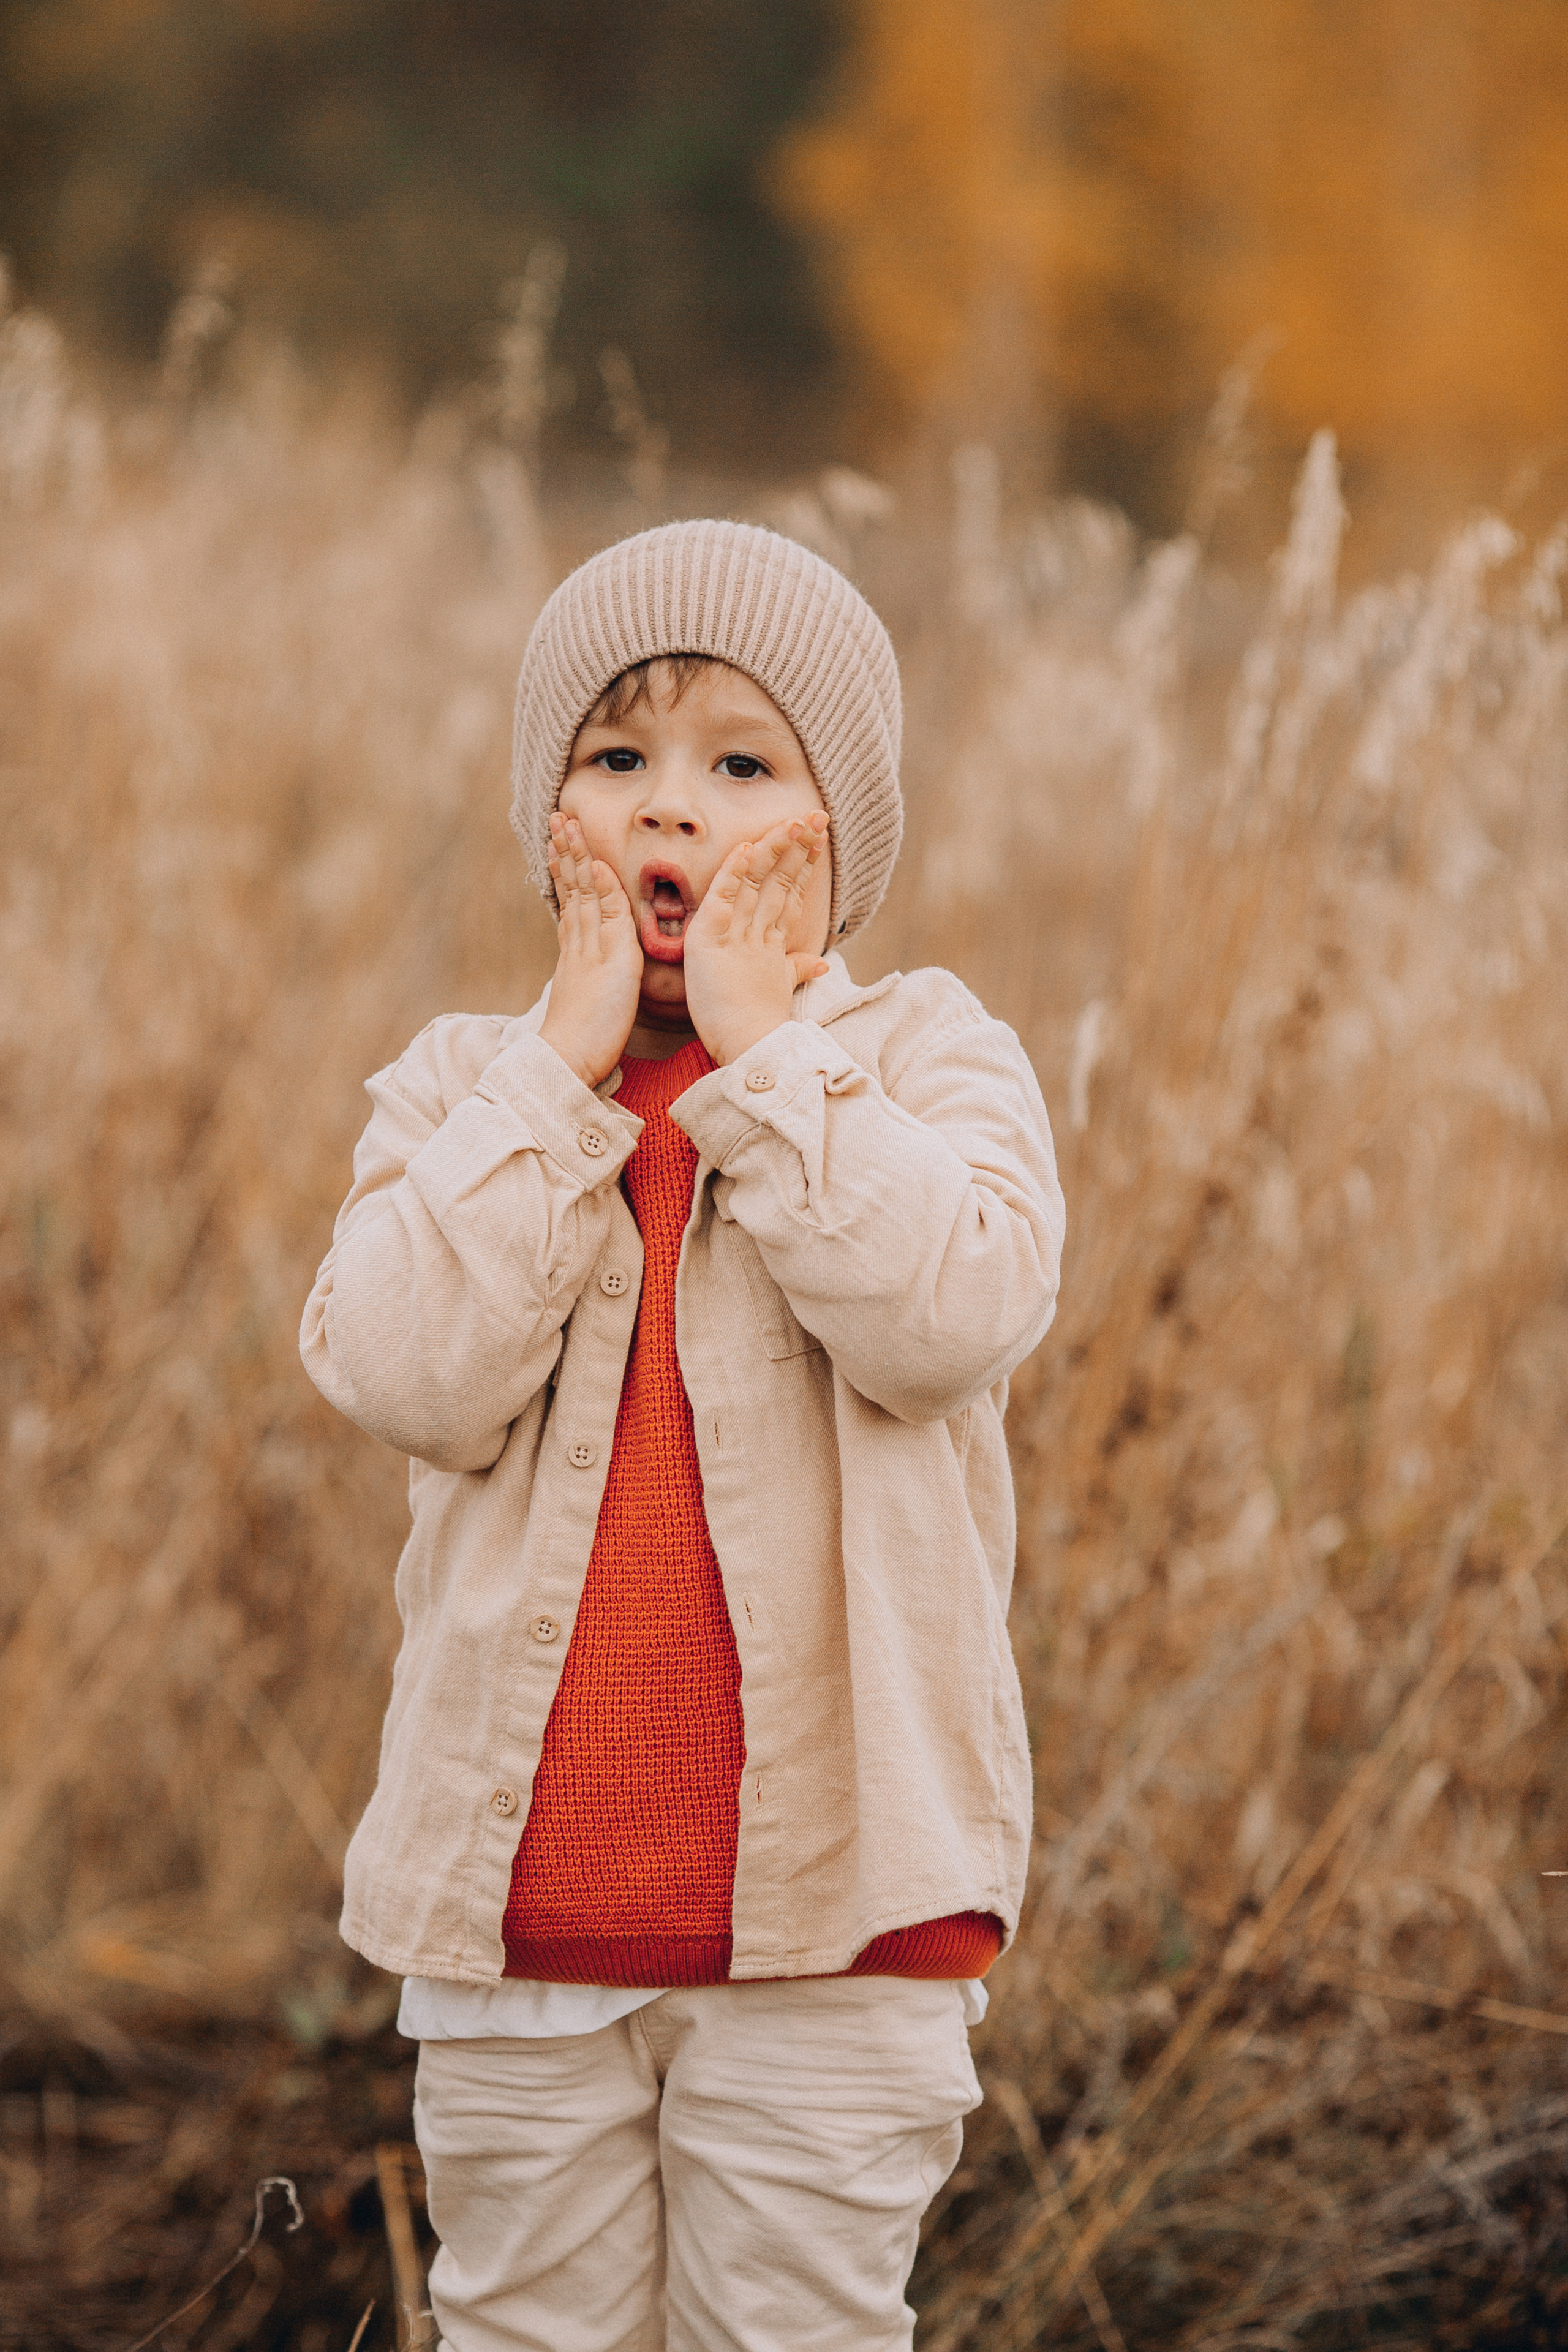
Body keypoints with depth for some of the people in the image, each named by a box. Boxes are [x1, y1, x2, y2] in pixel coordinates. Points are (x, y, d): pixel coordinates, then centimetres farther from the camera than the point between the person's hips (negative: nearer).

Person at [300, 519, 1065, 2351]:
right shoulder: (465, 1086, 6)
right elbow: (404, 1372, -13)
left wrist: (764, 1043, -14)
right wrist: (564, 1064, -12)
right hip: (522, 1903, 2)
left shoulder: (926, 1059, 1)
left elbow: (949, 1314, -20)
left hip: (835, 1918, -2)